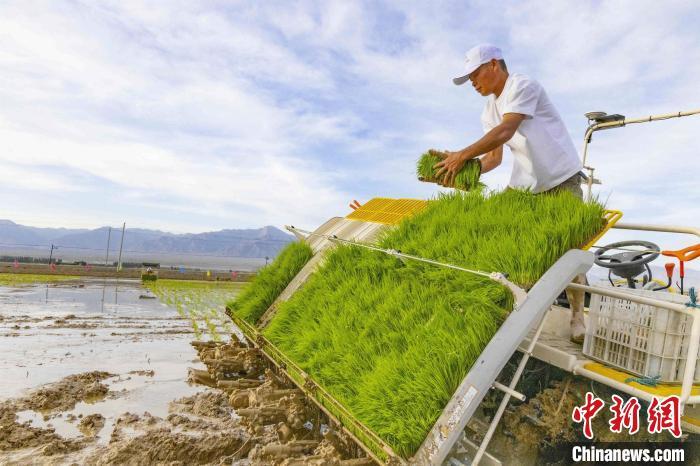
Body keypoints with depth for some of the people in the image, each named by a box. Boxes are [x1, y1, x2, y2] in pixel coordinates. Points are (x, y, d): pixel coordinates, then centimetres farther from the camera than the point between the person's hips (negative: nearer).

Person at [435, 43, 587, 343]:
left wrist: (463, 155, -32)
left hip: (562, 180, -7)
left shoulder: (523, 86, -14)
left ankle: (577, 315, 14)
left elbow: (505, 131, -30)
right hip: (523, 184, 7)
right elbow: (495, 156, 1)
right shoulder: (489, 109, 9)